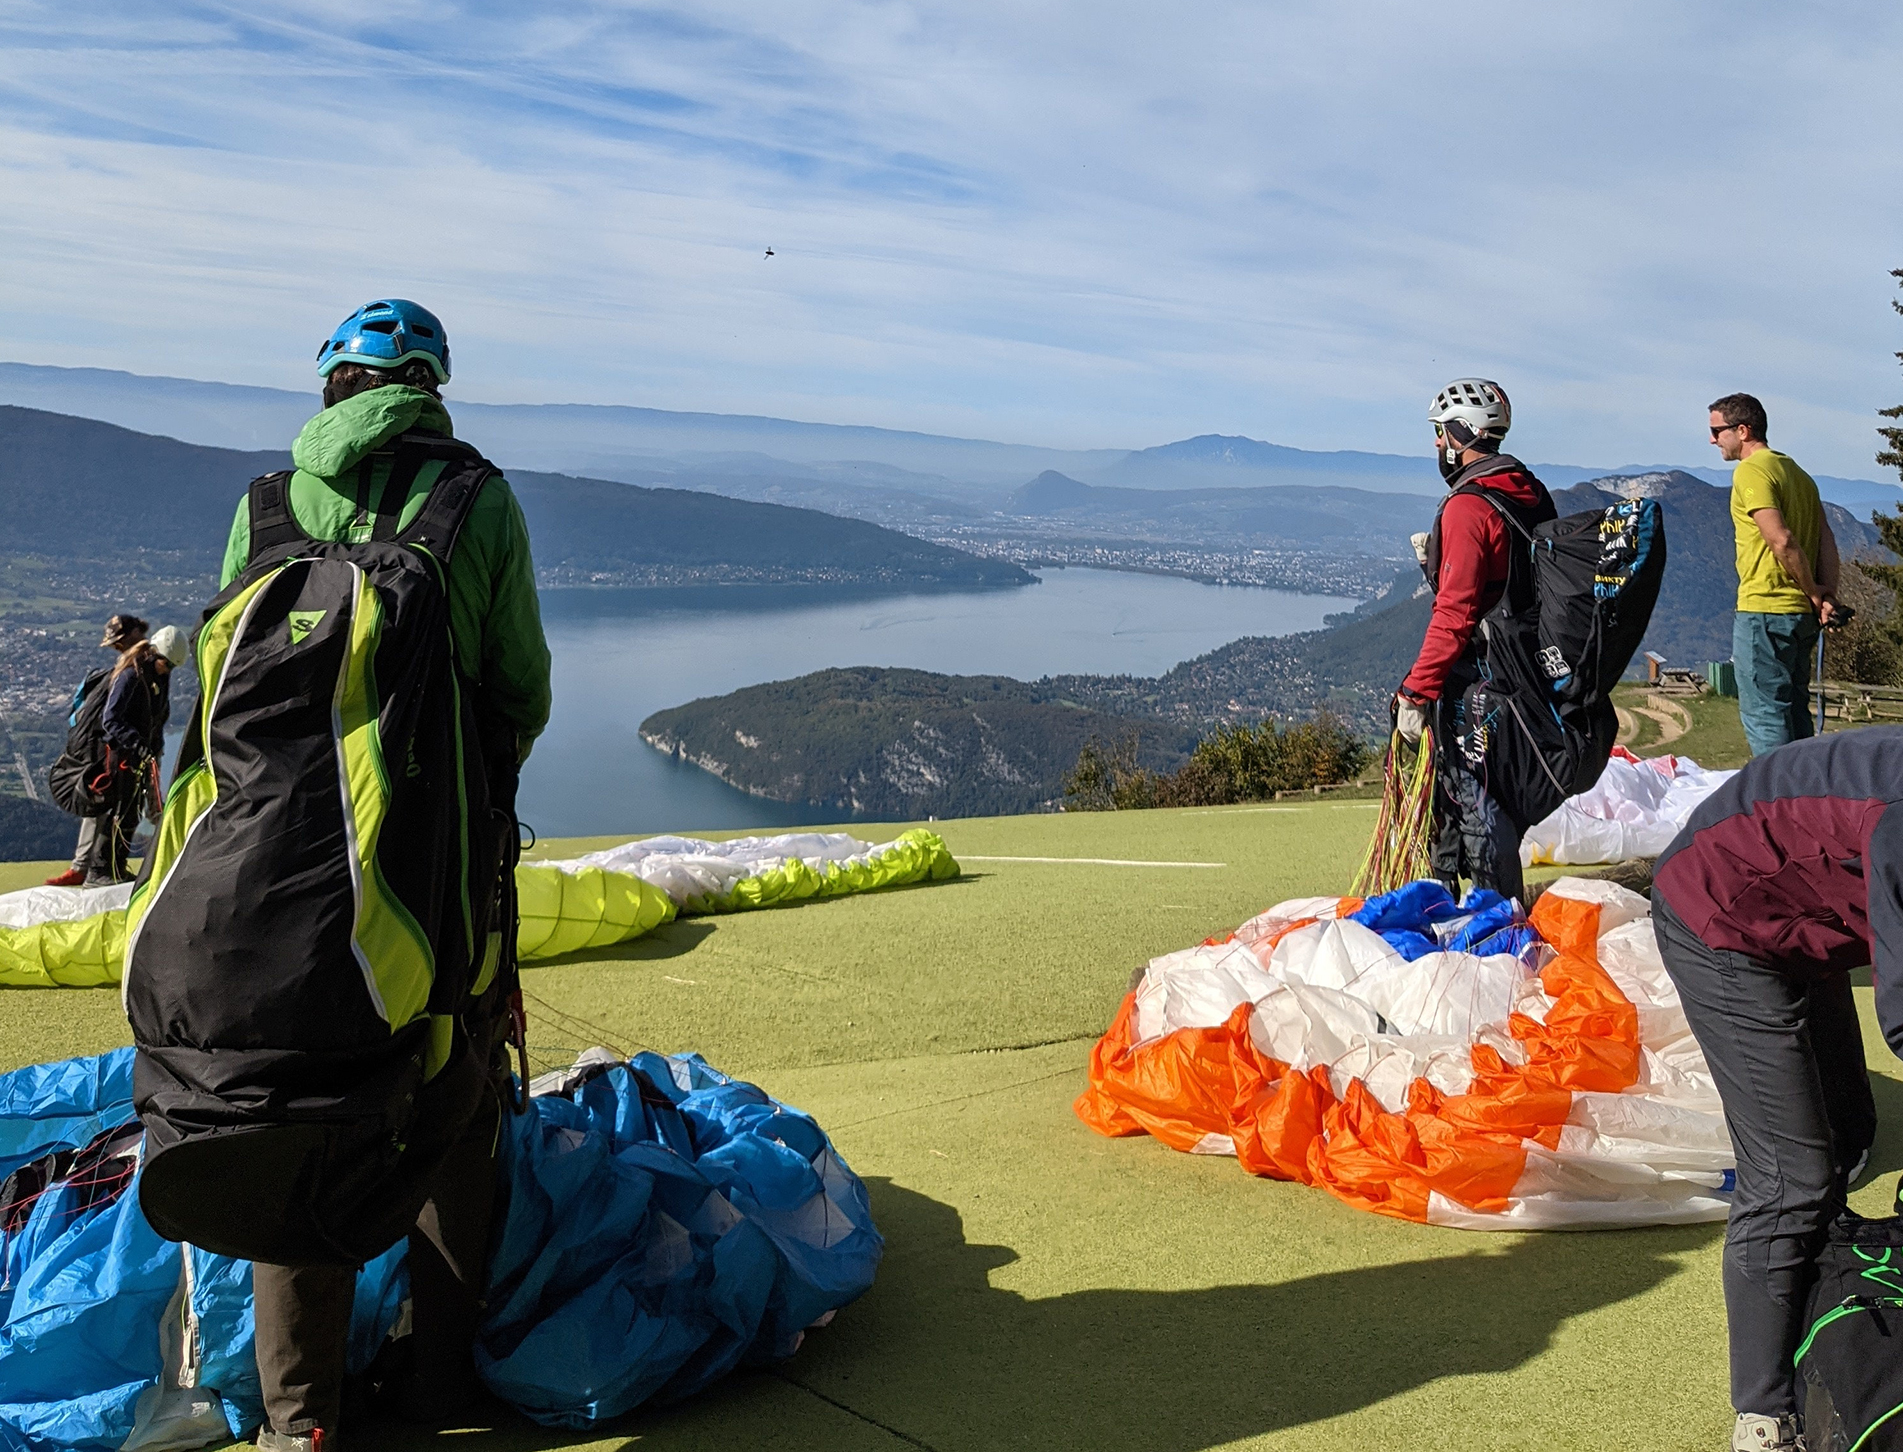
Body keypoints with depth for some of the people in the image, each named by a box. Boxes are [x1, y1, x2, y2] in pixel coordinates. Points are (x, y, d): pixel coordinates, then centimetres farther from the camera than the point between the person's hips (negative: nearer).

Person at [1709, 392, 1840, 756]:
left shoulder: (1750, 471, -10)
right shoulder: (1796, 472, 18)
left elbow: (1781, 541, -19)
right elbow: (1826, 538, 10)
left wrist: (1814, 592, -8)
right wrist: (1827, 595, 1)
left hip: (1764, 609, -9)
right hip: (1801, 614, 9)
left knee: (1762, 712, -5)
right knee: (1793, 709, 14)